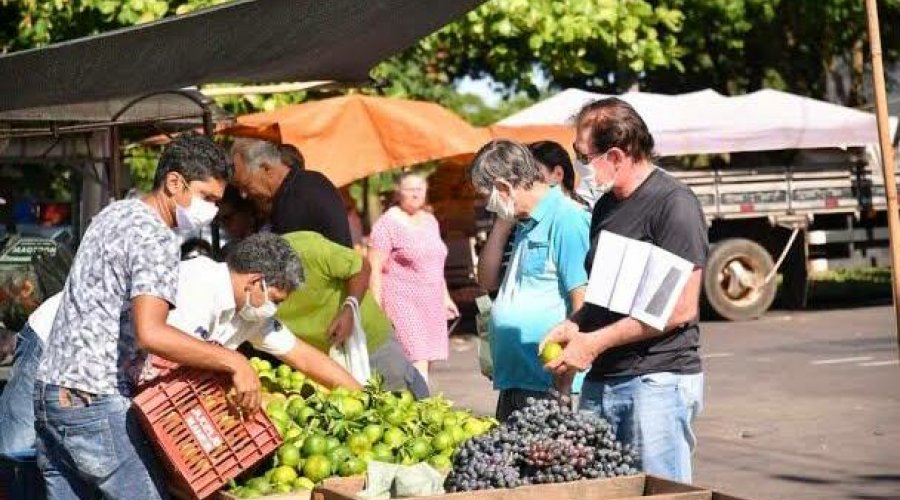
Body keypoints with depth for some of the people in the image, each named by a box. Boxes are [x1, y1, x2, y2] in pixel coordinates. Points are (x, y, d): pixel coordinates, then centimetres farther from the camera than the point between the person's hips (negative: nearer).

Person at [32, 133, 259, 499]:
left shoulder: (115, 213, 16)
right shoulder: (156, 238, -14)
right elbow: (150, 333, -27)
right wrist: (233, 362, -24)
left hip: (48, 389, 10)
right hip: (95, 403, -10)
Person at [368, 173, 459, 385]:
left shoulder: (430, 221, 15)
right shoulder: (388, 223, -7)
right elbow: (375, 270, -10)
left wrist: (445, 297, 23)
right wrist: (378, 309, -15)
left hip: (431, 303, 7)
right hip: (402, 301, -7)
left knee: (425, 363, 3)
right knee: (417, 362, -18)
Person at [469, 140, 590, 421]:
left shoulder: (566, 219, -14)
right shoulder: (526, 223, 15)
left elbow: (583, 304, -20)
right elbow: (487, 273, 23)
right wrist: (503, 223, 9)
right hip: (513, 381, 9)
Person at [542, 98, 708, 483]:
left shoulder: (674, 205, -12)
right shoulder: (606, 205, 15)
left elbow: (680, 309, -17)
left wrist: (594, 342, -15)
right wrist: (573, 325, 4)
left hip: (657, 381, -8)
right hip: (600, 380, 8)